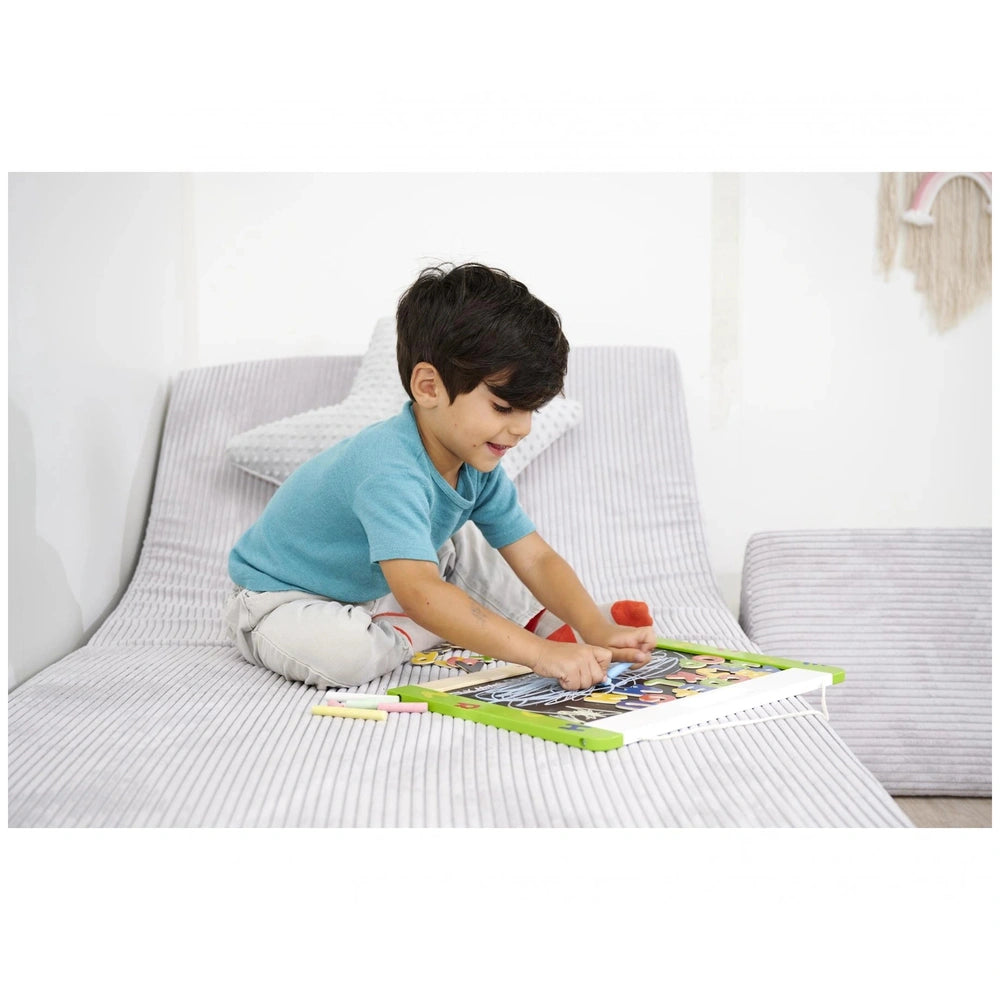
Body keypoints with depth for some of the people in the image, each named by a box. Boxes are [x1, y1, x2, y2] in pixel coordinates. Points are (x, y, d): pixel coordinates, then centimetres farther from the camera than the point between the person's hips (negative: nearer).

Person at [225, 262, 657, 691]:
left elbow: (536, 559, -9)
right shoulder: (389, 470, -38)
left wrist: (597, 632, -26)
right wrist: (539, 653, -53)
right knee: (337, 653, -37)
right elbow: (420, 594, -49)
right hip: (283, 597, -8)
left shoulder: (478, 466, -9)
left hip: (376, 588, 8)